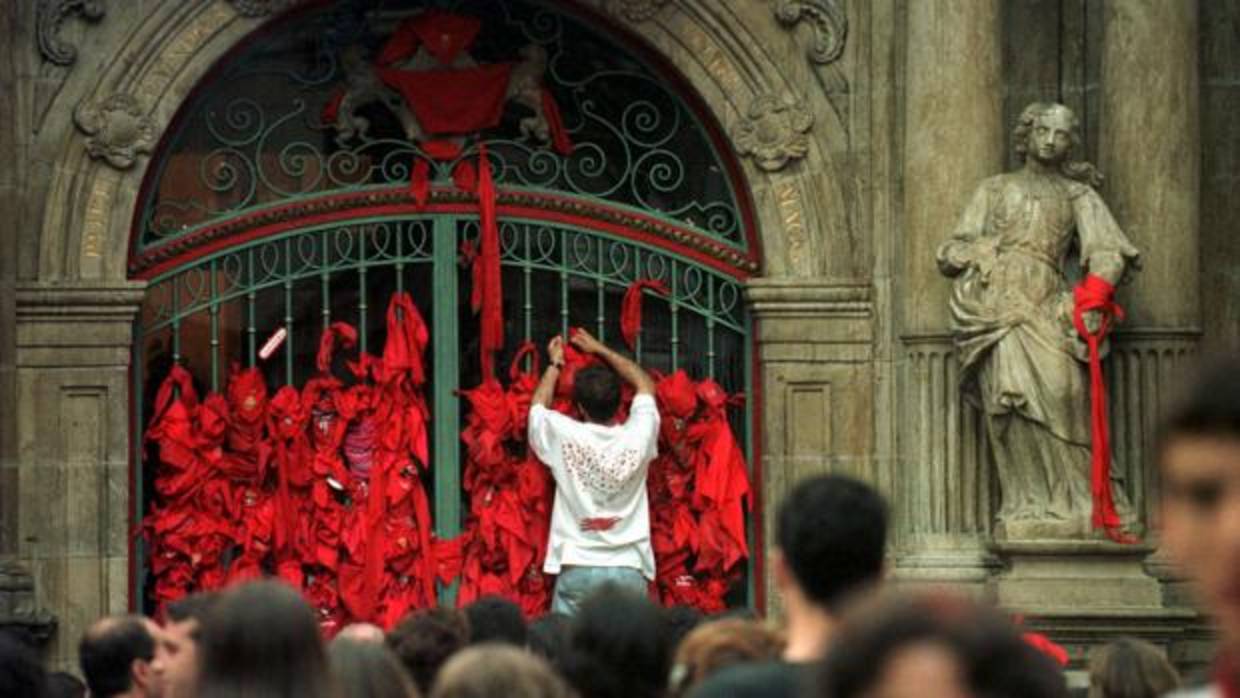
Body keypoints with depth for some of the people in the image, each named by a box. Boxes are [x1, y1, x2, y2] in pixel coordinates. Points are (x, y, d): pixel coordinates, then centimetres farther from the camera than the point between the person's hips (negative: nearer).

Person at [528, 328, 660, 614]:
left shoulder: (565, 438, -5)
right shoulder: (636, 437, 1)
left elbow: (539, 405, 19)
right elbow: (645, 384, 22)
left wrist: (555, 364, 33)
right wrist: (599, 350, 31)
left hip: (577, 569, -2)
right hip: (629, 570, 2)